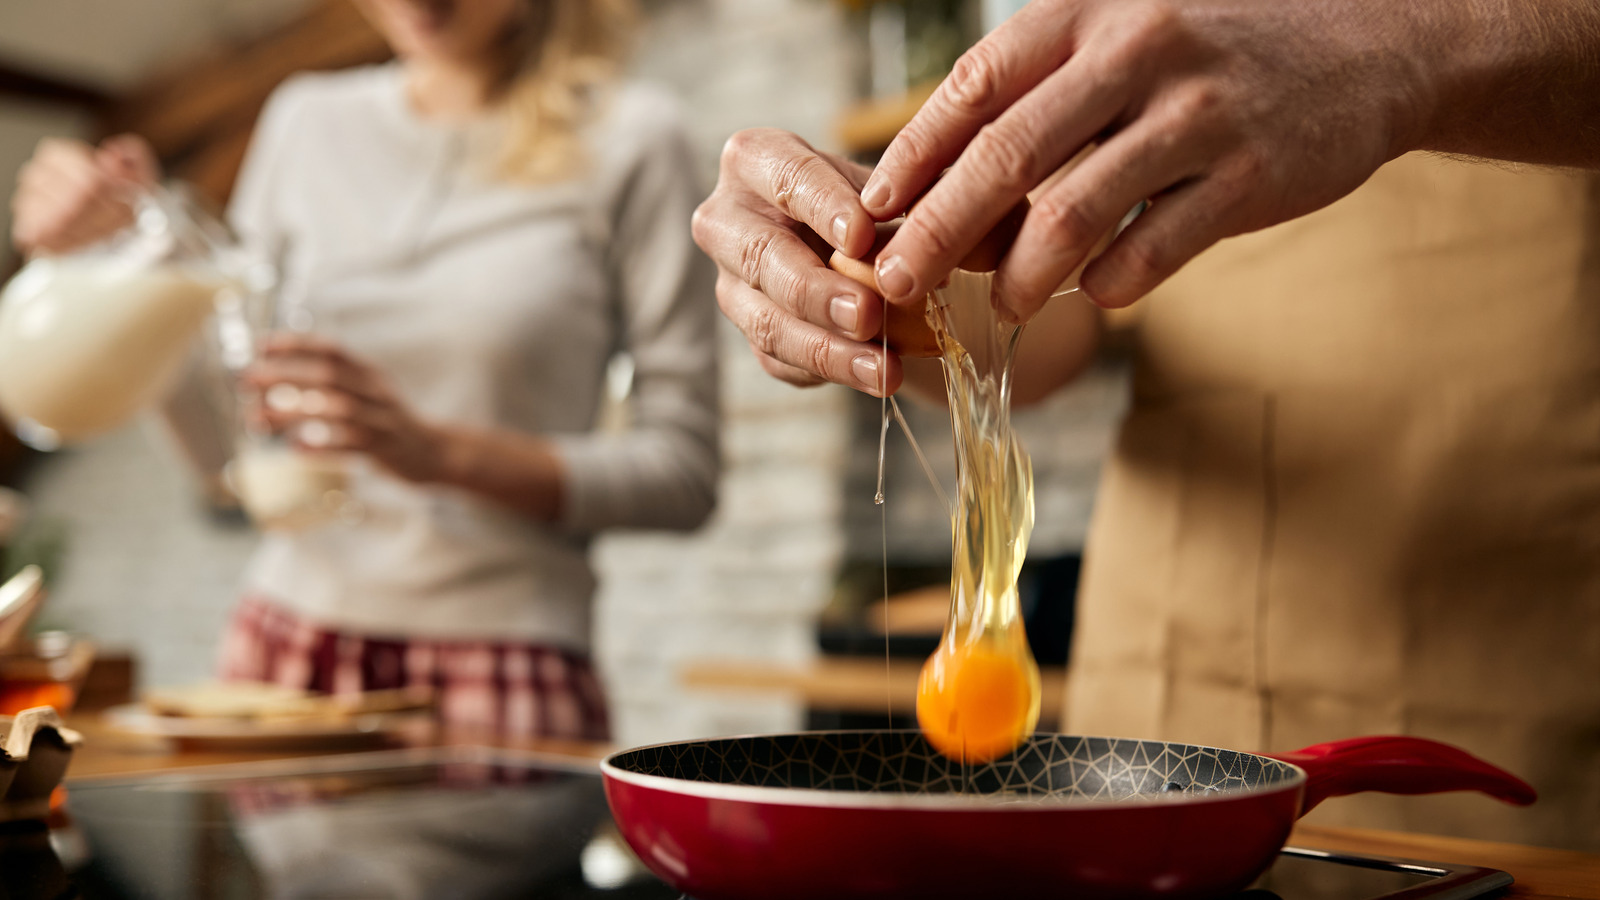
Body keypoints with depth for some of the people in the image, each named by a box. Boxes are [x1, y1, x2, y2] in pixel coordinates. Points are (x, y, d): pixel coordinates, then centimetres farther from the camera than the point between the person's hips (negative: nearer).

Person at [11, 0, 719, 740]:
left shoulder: (625, 139, -4)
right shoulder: (307, 122, 10)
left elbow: (684, 471, -8)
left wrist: (441, 452, -18)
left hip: (501, 661, -3)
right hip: (290, 638, 4)